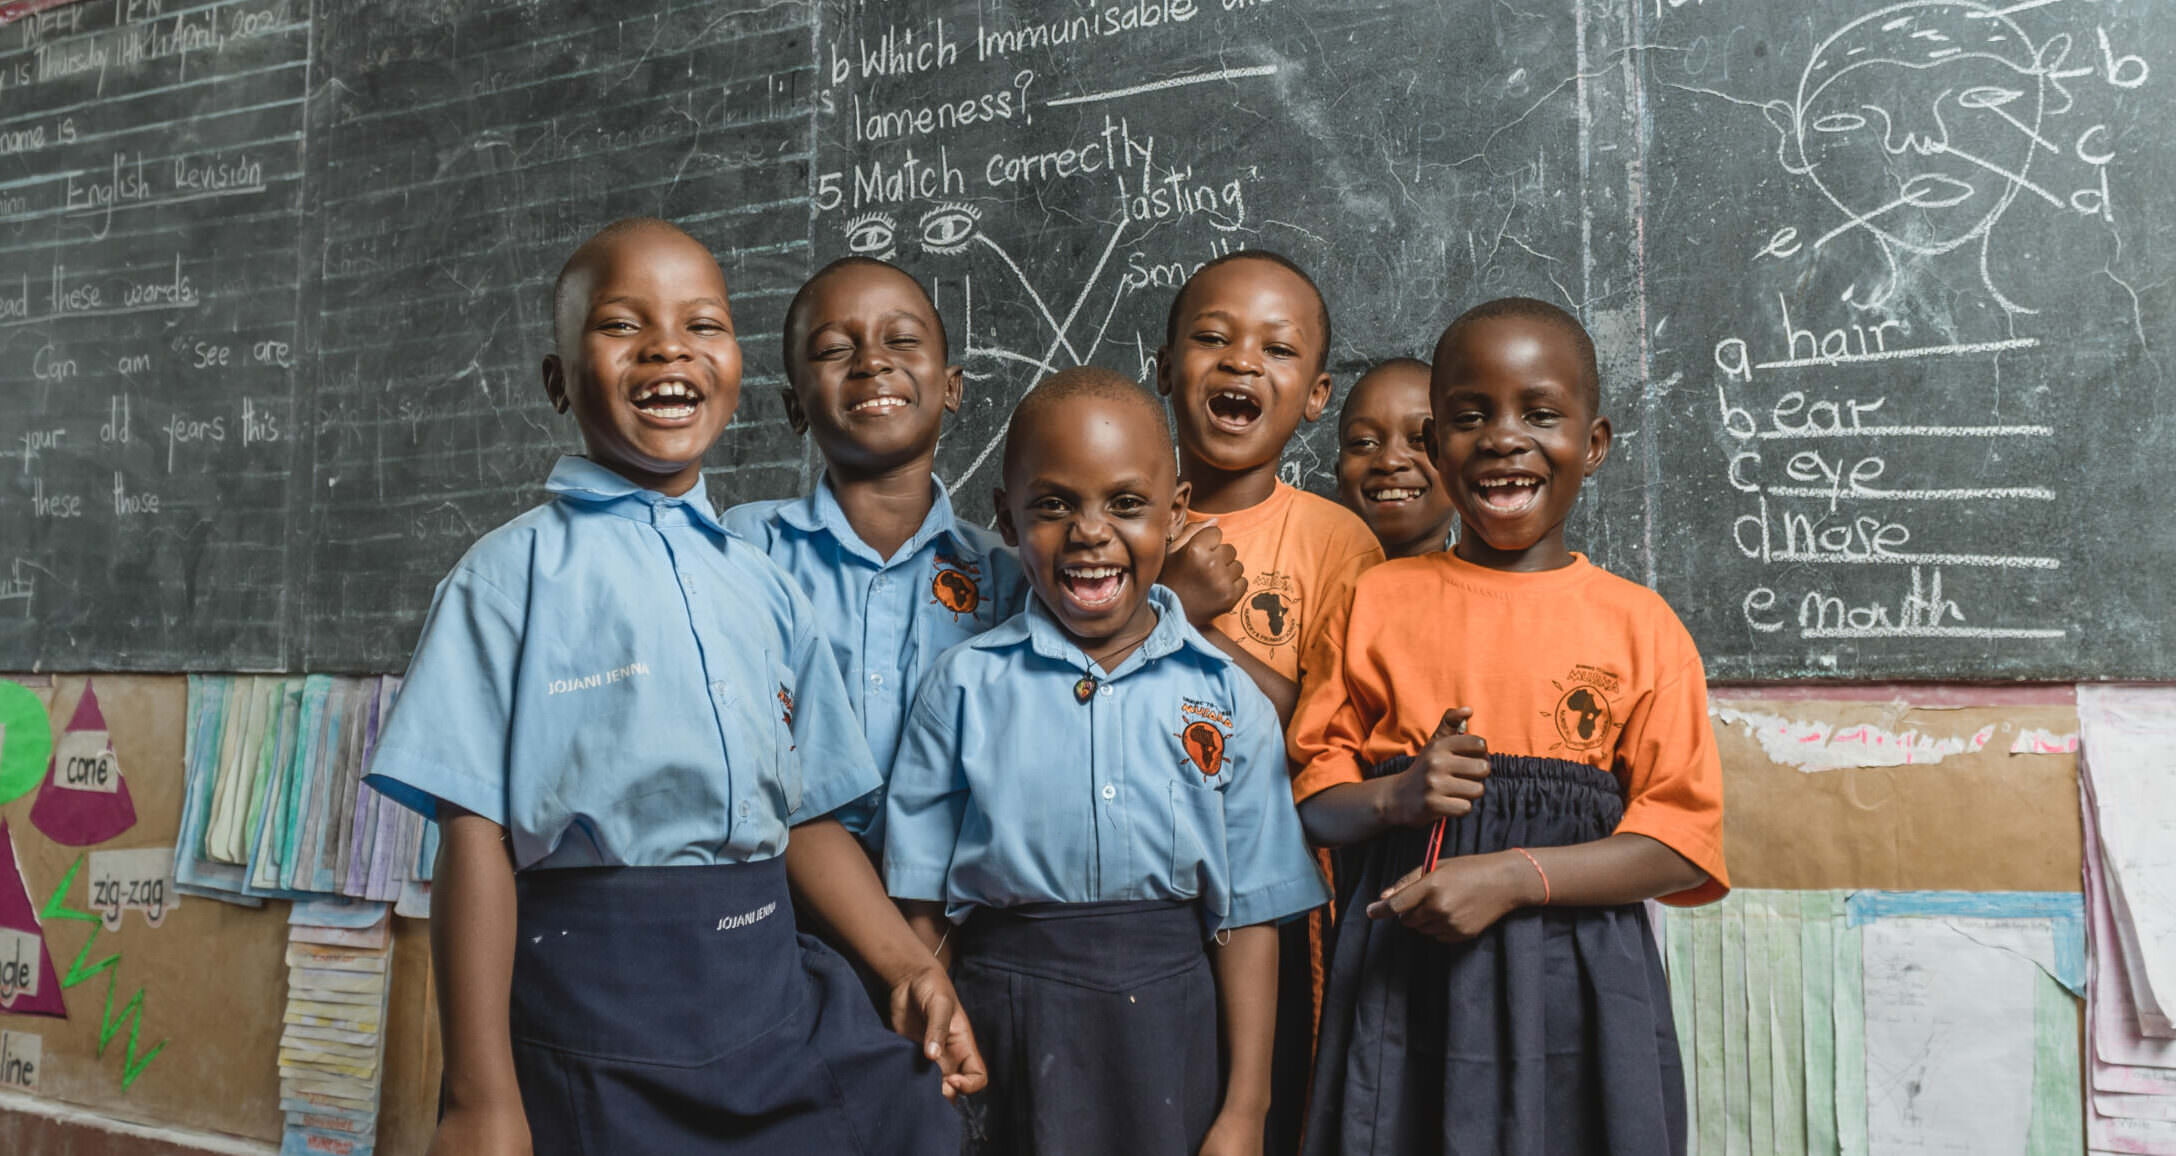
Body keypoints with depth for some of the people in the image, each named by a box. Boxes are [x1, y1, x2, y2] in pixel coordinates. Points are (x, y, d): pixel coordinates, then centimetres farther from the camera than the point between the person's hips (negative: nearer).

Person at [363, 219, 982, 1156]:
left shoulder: (764, 588, 10)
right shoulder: (515, 574, -5)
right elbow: (475, 837, -10)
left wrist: (910, 965, 4)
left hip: (774, 999, 5)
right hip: (593, 1001, -4)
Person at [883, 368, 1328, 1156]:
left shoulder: (1227, 699, -2)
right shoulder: (966, 685, -3)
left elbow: (1247, 917, 0)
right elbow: (923, 911, 0)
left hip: (1171, 1033, 1)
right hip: (1006, 1036, 0)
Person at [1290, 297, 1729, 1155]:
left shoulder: (1638, 624, -1)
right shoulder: (1379, 601, 4)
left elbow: (1682, 843, -4)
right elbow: (1315, 787, 6)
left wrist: (1512, 875, -16)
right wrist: (1395, 799, -15)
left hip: (1574, 982, -1)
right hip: (1400, 970, 1)